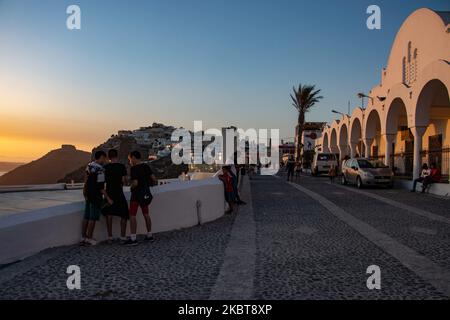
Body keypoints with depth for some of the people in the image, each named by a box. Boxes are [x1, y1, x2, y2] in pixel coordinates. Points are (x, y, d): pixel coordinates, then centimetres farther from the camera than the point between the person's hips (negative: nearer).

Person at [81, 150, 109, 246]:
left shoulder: (89, 166, 8)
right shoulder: (100, 169, -18)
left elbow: (86, 182, 14)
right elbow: (100, 186, -19)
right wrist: (107, 198, -14)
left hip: (88, 195, 9)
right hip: (96, 196, -8)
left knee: (86, 217, 13)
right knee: (93, 218, -1)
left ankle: (83, 237, 19)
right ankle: (89, 239, 5)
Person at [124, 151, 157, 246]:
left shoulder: (134, 168, -16)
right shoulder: (146, 166, 5)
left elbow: (135, 183, -24)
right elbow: (153, 179, 4)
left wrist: (131, 187, -4)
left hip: (136, 194, -7)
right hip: (146, 193, 8)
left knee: (132, 216, -2)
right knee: (146, 214, 16)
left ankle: (133, 239, -3)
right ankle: (149, 235, 23)